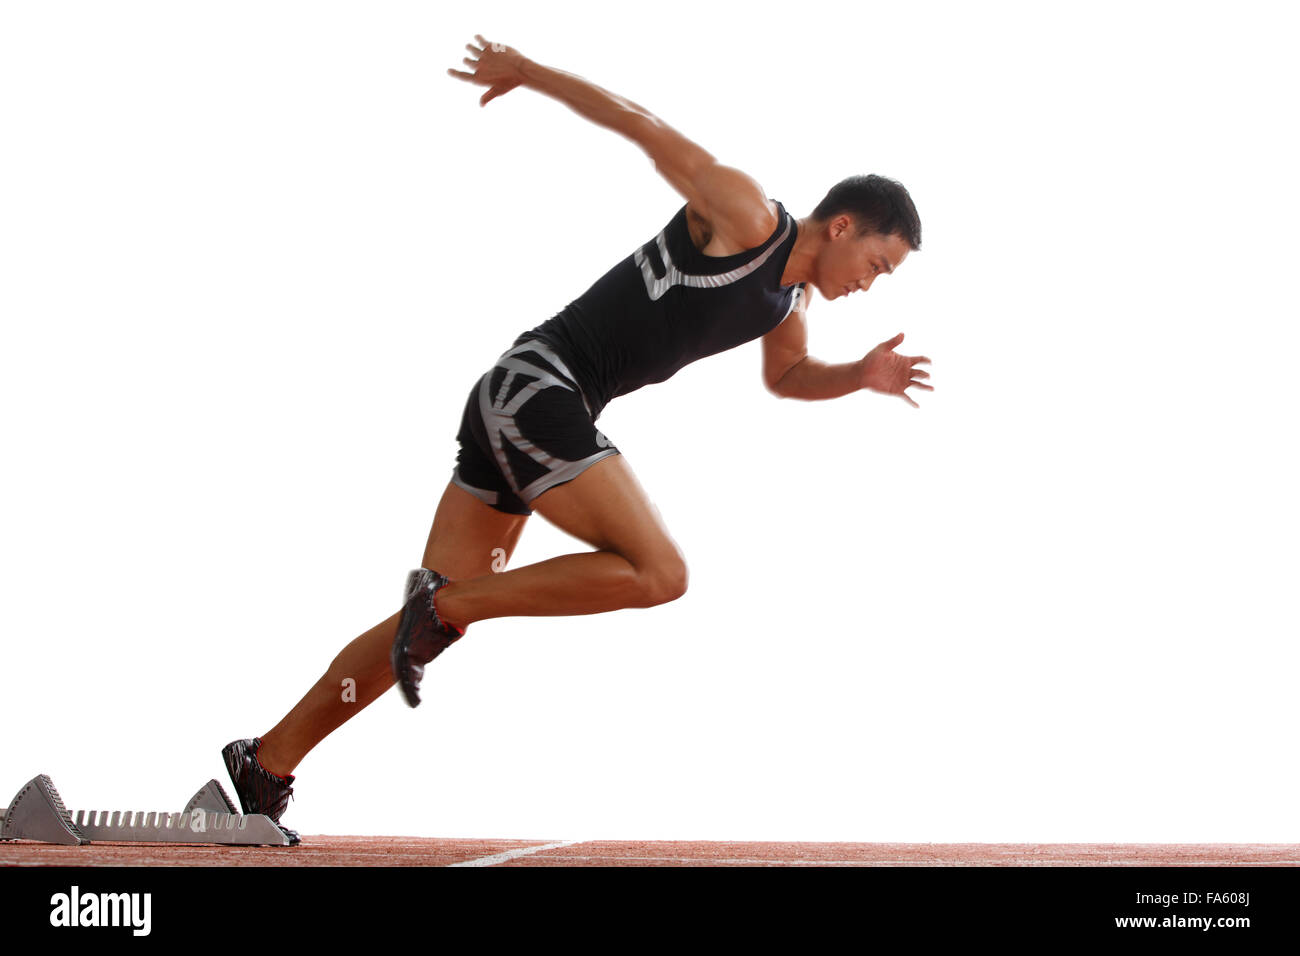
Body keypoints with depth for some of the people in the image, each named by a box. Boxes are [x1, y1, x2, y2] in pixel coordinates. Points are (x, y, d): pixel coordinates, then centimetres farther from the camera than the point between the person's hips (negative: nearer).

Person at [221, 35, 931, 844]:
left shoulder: (790, 304, 18)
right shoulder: (745, 212, -8)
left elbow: (788, 377, 38)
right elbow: (642, 125, -6)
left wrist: (861, 376, 19)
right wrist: (527, 72, -1)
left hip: (516, 407, 9)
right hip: (537, 387, -9)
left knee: (432, 625, 7)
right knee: (657, 573, -18)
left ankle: (265, 767, 9)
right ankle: (444, 601, -13)